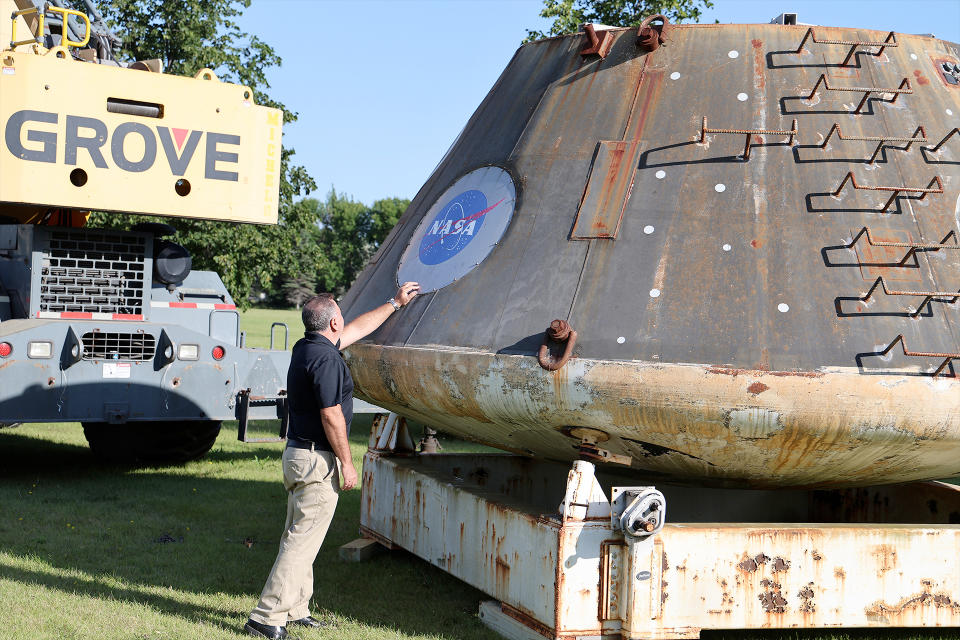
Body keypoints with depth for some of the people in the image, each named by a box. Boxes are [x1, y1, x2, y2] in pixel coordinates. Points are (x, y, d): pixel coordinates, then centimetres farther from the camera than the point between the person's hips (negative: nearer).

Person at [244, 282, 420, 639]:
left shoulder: (305, 348, 11)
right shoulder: (325, 359, -19)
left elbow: (358, 328, 24)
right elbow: (331, 416, -21)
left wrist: (395, 303, 32)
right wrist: (347, 463, -13)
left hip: (297, 453, 10)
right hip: (317, 461, -10)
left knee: (298, 537, 17)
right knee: (302, 541, -7)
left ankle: (294, 610, 25)